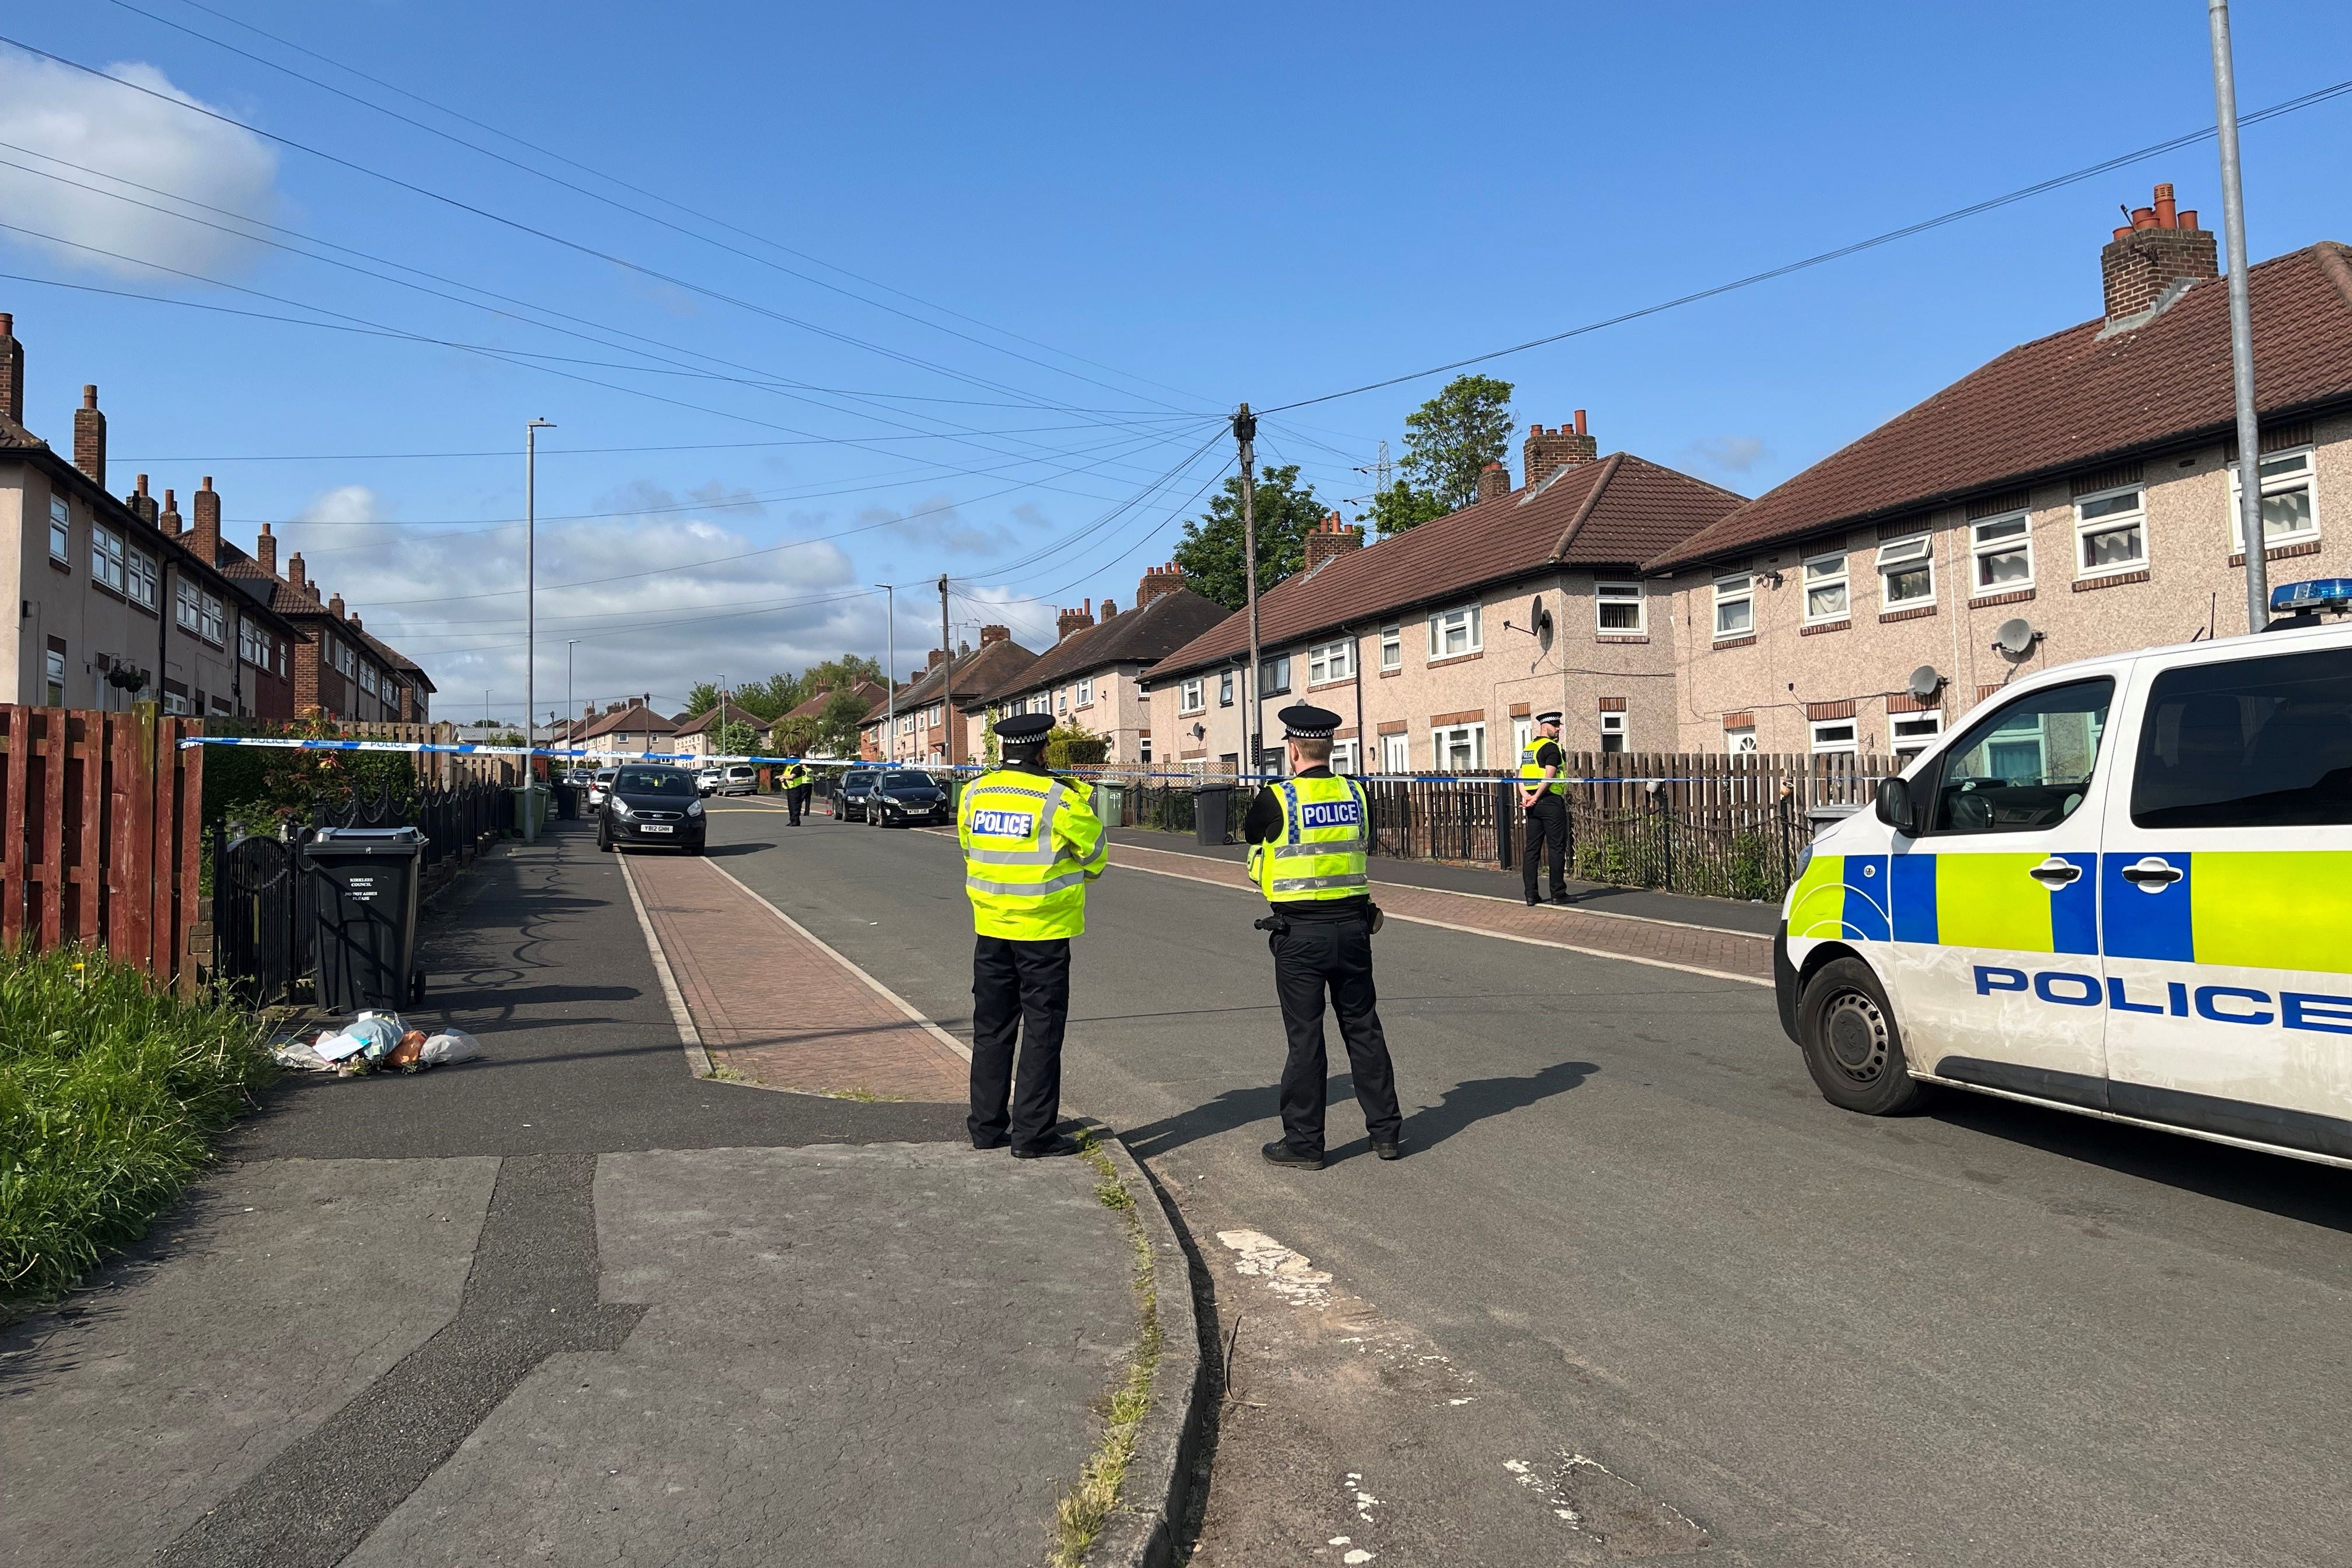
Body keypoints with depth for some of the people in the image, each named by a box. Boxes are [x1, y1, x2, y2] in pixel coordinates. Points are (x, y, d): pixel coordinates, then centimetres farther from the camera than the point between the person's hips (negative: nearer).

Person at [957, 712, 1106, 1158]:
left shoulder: (974, 794, 4)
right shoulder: (1058, 799, -12)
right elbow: (1095, 856, -3)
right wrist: (1085, 806, 17)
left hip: (990, 929, 5)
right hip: (1043, 930, -5)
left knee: (991, 1028, 14)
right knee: (1042, 1032, 3)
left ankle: (988, 1127, 21)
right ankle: (1033, 1133, 6)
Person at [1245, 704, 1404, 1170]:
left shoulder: (1276, 799, -11)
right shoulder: (1356, 794, 2)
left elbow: (1252, 834, 10)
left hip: (1299, 932, -4)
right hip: (1353, 925, 4)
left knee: (1305, 1038, 4)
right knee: (1363, 1029, 14)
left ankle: (1304, 1141, 13)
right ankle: (1387, 1131, 21)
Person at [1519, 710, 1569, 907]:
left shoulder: (1528, 748, 17)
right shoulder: (1552, 747, -8)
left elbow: (1521, 776, 10)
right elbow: (1549, 777, -18)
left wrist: (1526, 795, -2)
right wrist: (1536, 797, -14)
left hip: (1533, 805, 8)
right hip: (1551, 802, -8)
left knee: (1532, 849, 5)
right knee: (1557, 848, -1)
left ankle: (1531, 896, 4)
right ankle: (1558, 894, 0)